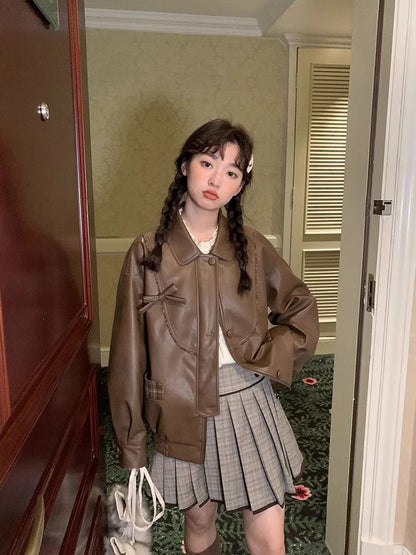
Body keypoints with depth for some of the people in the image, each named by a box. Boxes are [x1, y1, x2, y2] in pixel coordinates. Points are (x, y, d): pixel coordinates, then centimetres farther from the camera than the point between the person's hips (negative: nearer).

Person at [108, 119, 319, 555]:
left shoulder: (251, 248, -3)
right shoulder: (147, 253, -7)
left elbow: (301, 308, 11)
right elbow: (129, 351, -4)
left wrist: (270, 357, -6)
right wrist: (131, 441, 0)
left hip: (248, 403, 1)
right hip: (181, 412, -1)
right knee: (199, 520, 21)